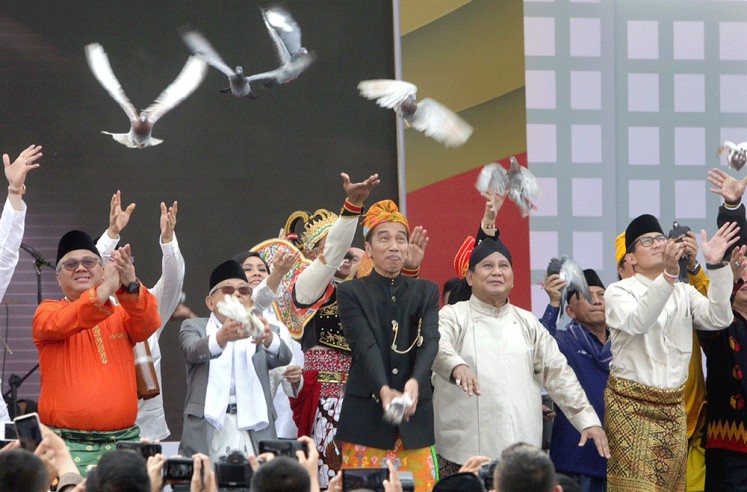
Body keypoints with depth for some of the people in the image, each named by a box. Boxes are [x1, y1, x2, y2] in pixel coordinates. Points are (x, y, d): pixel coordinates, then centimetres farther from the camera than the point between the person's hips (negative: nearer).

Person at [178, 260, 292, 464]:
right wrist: (222, 337, -31)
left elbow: (283, 357, -2)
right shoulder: (195, 327, 15)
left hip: (254, 429, 1)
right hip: (208, 429, -1)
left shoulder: (257, 332, 19)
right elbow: (193, 351, -9)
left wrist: (267, 337, -26)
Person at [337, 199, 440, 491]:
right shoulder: (351, 292, 4)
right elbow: (365, 346, -11)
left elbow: (429, 342, -5)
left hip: (415, 421, 2)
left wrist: (415, 381, -25)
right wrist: (383, 389, -29)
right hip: (366, 419, -2)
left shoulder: (426, 292, 11)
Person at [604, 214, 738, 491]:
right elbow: (636, 323, -25)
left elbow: (718, 319, -5)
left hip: (674, 407, 5)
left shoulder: (683, 293, 12)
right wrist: (668, 274, -38)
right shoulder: (619, 291, -3)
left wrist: (715, 266, -16)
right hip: (631, 406, -5)